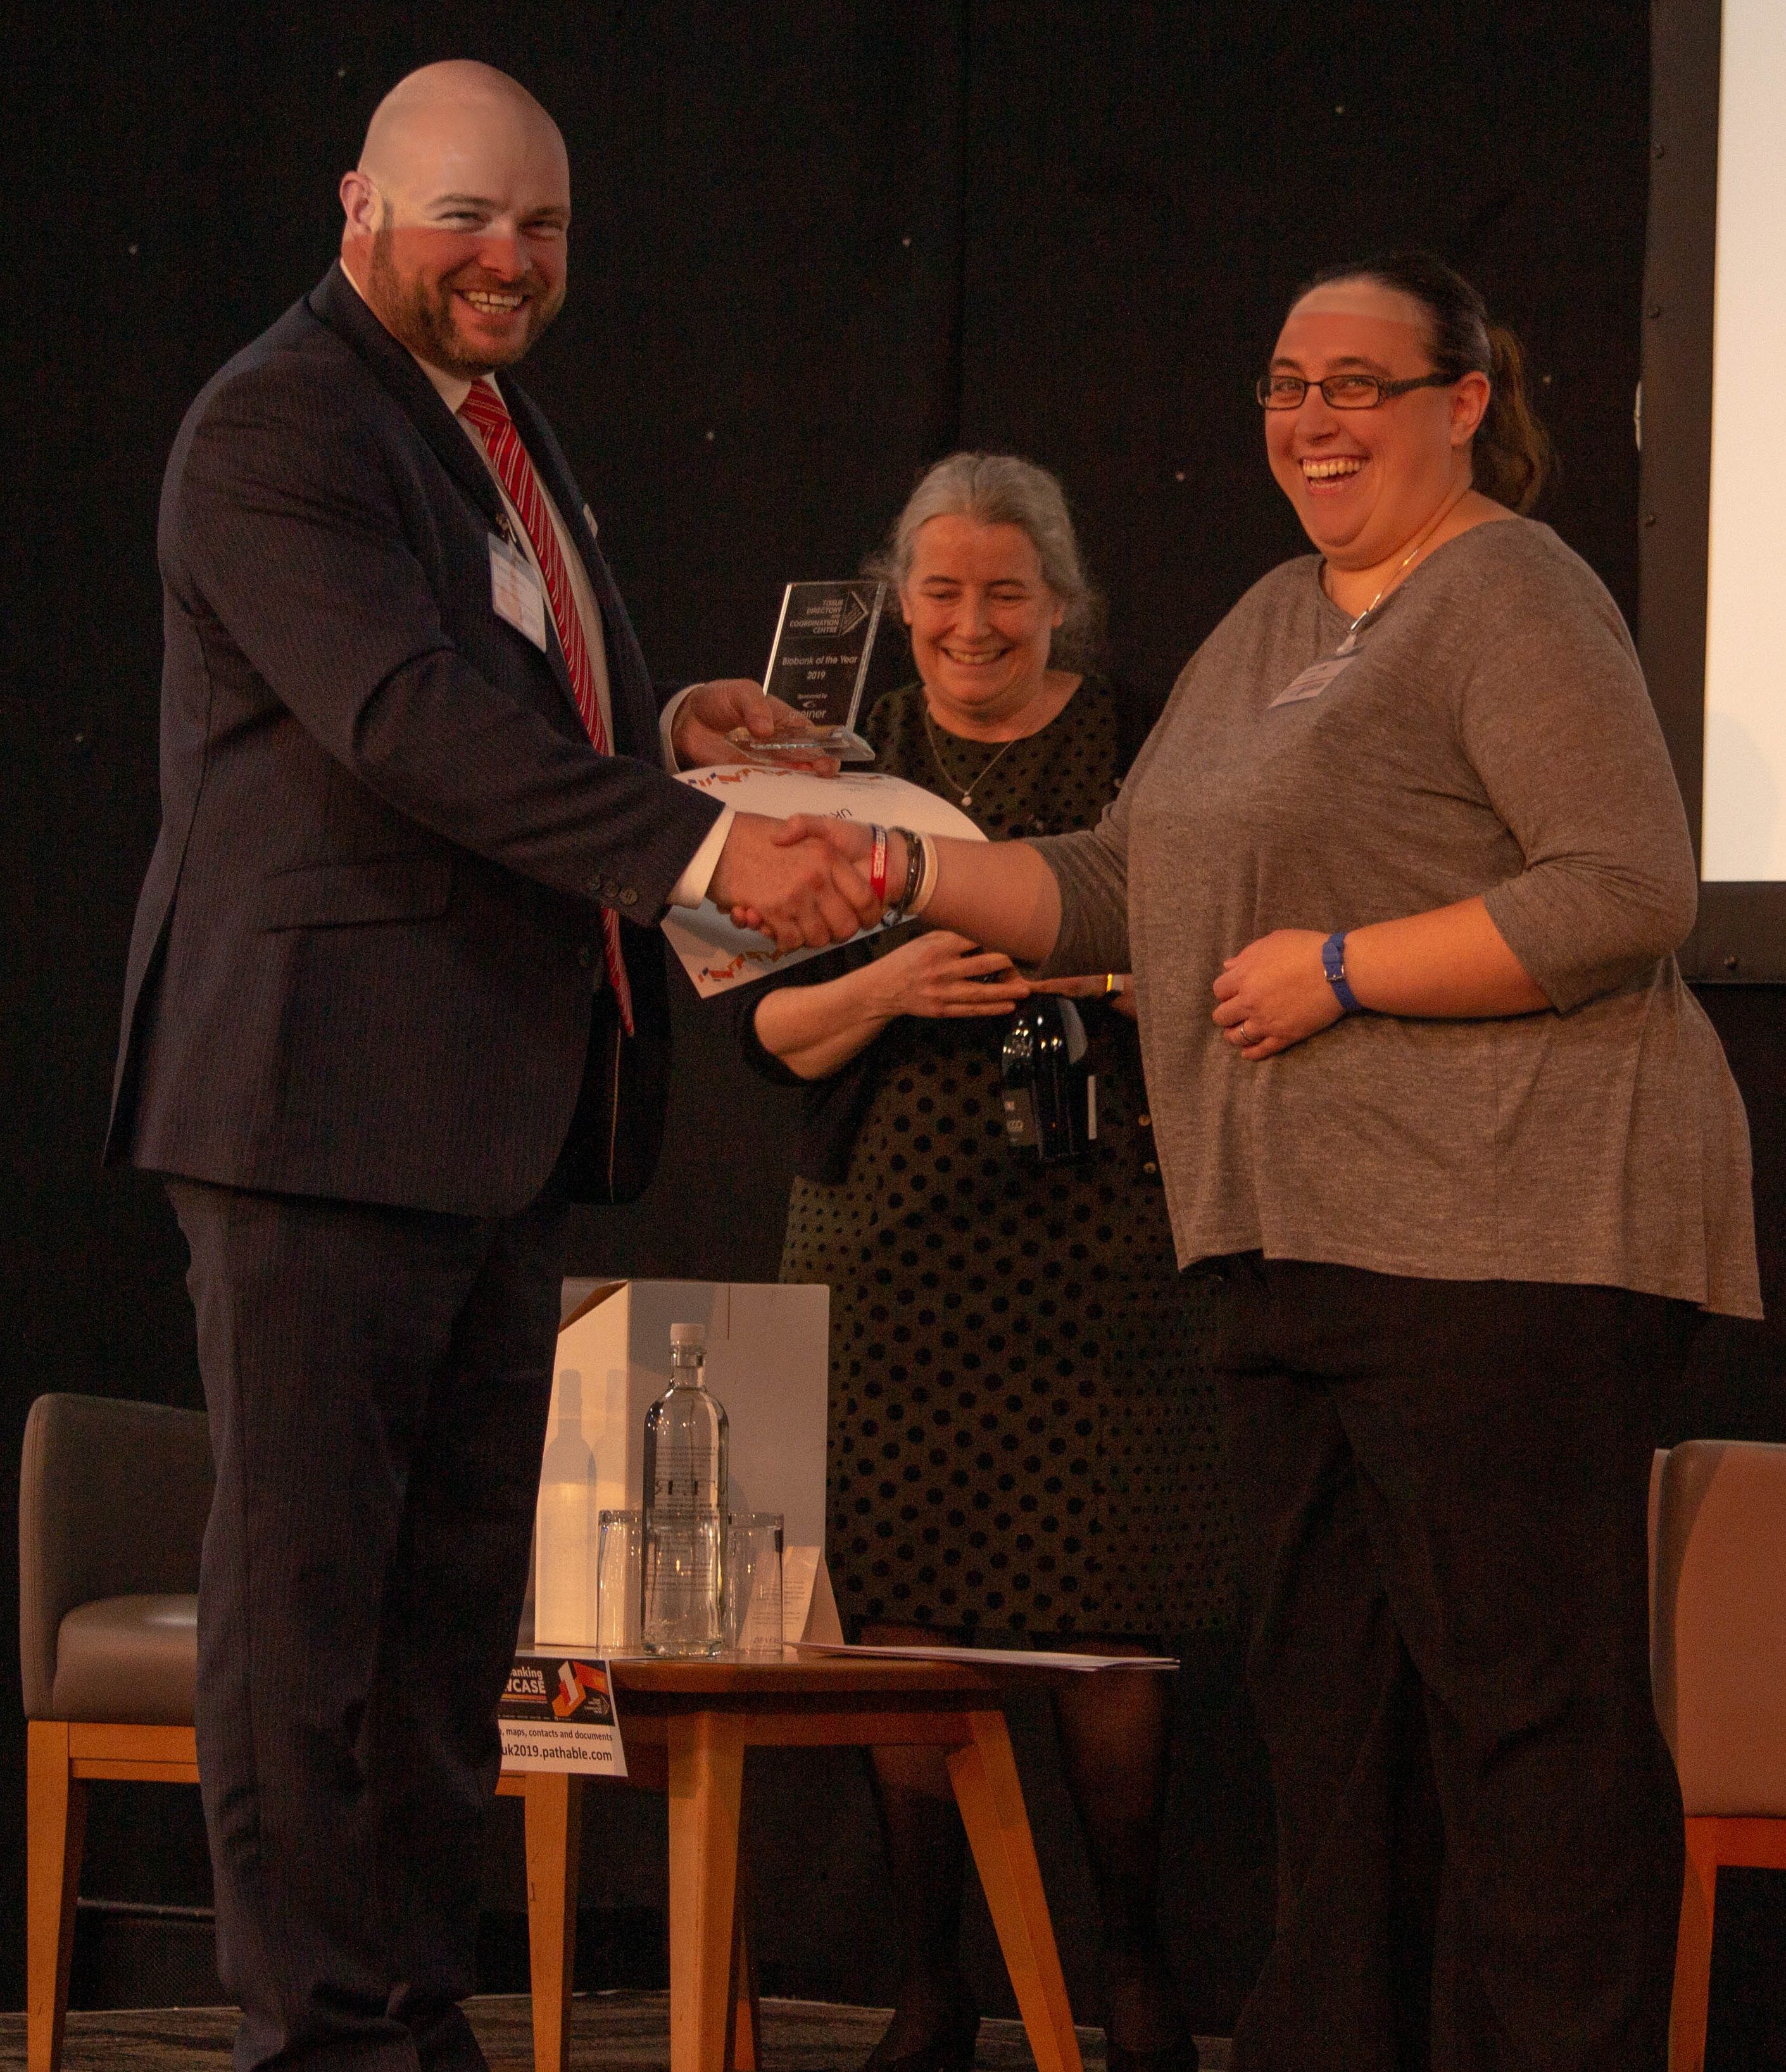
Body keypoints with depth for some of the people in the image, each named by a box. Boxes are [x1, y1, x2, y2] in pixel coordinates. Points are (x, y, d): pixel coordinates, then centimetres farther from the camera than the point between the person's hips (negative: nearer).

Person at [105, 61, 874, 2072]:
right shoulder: (277, 422, -11)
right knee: (306, 1580, -4)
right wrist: (702, 844, -31)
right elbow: (407, 714, -24)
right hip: (326, 1081, -9)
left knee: (458, 1587, 11)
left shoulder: (503, 437, 20)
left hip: (502, 1109, 9)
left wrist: (664, 727, 8)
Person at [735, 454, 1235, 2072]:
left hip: (1095, 1233, -2)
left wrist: (1111, 965, -17)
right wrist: (887, 984, -13)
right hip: (890, 1236, 2)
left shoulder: (1143, 749, 3)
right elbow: (768, 1026, 7)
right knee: (898, 1605, -2)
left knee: (1103, 1614, -6)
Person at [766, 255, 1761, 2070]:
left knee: (1524, 1704, -9)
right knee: (1327, 1694, 10)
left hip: (1503, 1241, -9)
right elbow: (1122, 889, 23)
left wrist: (1344, 968, -16)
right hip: (1305, 1238, 9)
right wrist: (916, 874, 9)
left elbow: (1630, 891, -17)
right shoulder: (1273, 623, 21)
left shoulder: (1512, 603, -7)